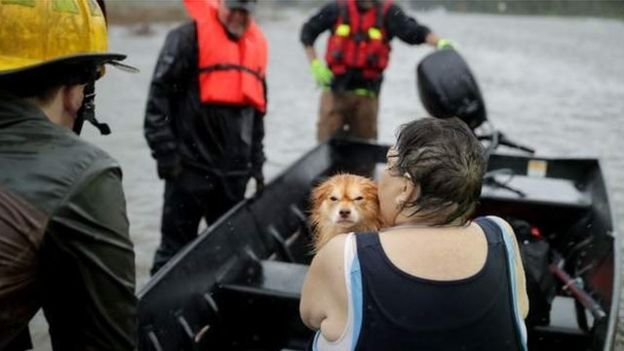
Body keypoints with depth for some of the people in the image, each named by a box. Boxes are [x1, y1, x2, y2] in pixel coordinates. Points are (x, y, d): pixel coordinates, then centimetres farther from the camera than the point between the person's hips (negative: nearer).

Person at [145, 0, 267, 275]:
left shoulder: (257, 44, 14)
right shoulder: (189, 36, -6)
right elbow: (159, 96, -10)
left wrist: (256, 163, 17)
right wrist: (166, 154, -13)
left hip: (234, 171, 6)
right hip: (191, 166, -6)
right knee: (175, 247, 1)